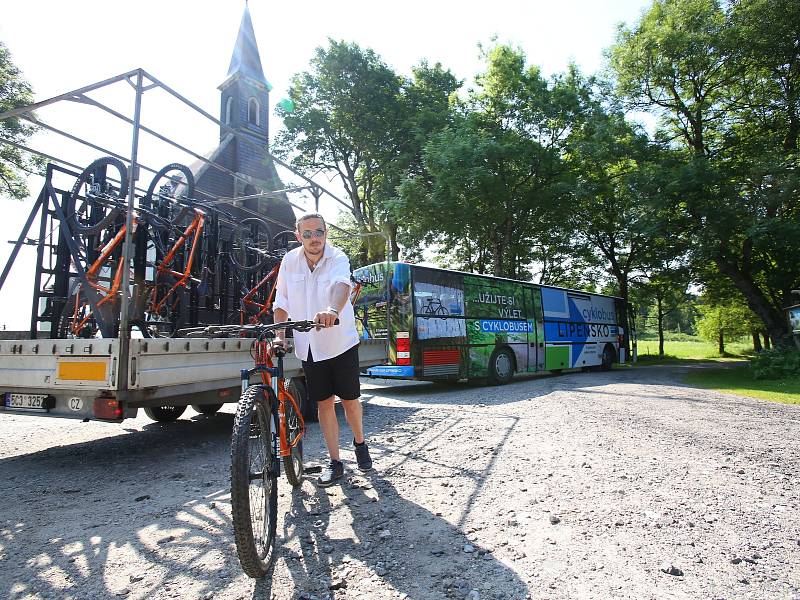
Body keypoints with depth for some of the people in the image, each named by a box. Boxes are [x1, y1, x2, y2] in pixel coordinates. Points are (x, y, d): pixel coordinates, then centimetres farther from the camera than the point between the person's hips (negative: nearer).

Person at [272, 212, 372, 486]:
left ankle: (360, 443, 36)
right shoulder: (290, 261, -2)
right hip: (308, 346, 3)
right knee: (324, 403, 8)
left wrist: (332, 309, -57)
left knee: (350, 399, 7)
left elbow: (342, 285, -37)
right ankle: (335, 462, 20)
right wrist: (280, 335, -8)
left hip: (341, 342, -2)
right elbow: (281, 303, 3)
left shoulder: (338, 258, -14)